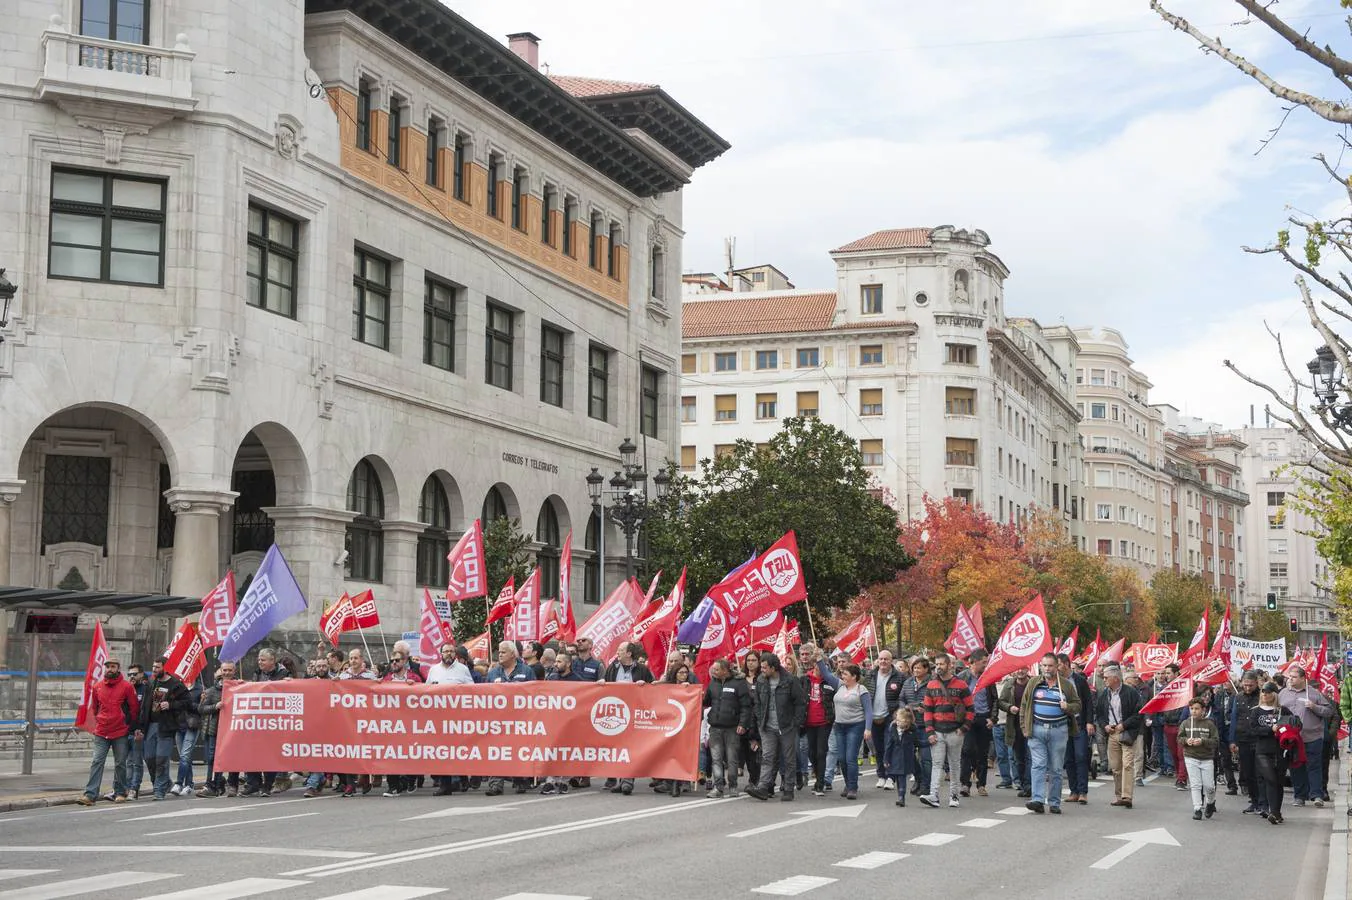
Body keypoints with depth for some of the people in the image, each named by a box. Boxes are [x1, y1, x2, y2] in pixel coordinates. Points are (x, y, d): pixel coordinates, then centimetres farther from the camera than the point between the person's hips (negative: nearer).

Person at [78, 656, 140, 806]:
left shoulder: (127, 686, -3)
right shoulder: (97, 686, 6)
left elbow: (134, 708, 3)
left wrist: (130, 726, 8)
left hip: (120, 733, -2)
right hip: (101, 733, 2)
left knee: (120, 764, 6)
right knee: (97, 762, -6)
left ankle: (120, 793, 17)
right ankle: (90, 795, -10)